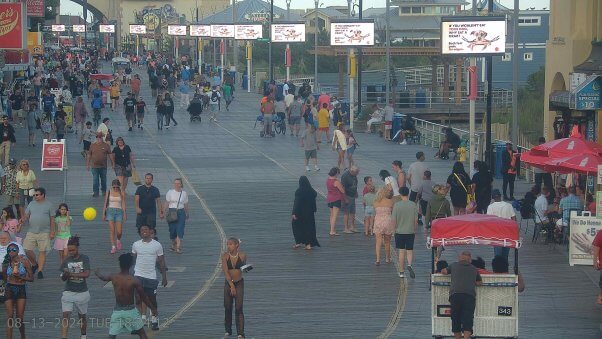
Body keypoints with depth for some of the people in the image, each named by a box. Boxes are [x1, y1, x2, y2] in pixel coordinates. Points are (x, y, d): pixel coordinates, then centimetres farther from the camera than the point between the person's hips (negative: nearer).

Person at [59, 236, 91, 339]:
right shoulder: (66, 260, -1)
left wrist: (72, 274, -23)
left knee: (82, 316, 15)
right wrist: (65, 274, -25)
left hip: (82, 292, 0)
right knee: (65, 316, -12)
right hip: (68, 292, 1)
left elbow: (87, 274, -17)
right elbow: (63, 278, -1)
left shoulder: (84, 258, -6)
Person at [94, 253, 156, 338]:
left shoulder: (113, 277, -6)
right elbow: (143, 297, -7)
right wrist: (152, 307, 8)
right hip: (131, 311, -2)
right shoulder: (134, 281, -16)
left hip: (117, 311, 2)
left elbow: (102, 277, 18)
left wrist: (97, 273, 42)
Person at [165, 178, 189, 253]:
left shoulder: (184, 193, 5)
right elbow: (167, 203, 0)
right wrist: (166, 213, -6)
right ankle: (173, 244, 29)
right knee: (172, 230, 5)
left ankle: (178, 247, -10)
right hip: (172, 212, -1)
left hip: (181, 212, 1)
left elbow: (186, 205, 13)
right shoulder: (170, 192, 0)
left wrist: (187, 213, 18)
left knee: (180, 230, -9)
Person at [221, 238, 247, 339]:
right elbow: (225, 271, -15)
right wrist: (231, 285, -21)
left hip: (239, 283, -1)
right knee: (227, 308, 9)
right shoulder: (225, 256, -9)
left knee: (239, 309, -6)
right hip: (228, 283, 1)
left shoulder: (242, 255, -7)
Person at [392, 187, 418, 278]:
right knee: (410, 251, 10)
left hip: (400, 232, 0)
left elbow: (394, 220, -6)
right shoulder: (413, 205, -5)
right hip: (410, 232, 0)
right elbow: (416, 220, -1)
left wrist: (396, 229, 11)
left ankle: (401, 272, 10)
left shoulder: (397, 205, -8)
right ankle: (409, 265, -17)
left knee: (401, 252, 7)